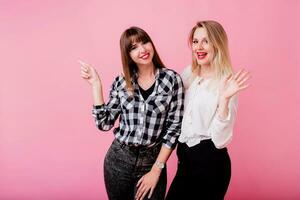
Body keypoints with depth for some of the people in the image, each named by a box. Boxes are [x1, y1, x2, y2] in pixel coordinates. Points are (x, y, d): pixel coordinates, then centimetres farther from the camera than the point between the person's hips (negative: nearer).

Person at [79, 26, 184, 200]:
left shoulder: (172, 79, -7)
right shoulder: (121, 82, 0)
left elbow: (174, 127, -8)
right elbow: (104, 123, -2)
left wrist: (156, 169, -10)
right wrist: (96, 84, -7)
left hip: (152, 161, -2)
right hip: (118, 160, 3)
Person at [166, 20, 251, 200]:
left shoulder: (226, 83, -14)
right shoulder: (188, 74, 3)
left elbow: (221, 139, -21)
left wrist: (224, 99, -31)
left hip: (210, 162, -6)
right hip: (185, 157, 6)